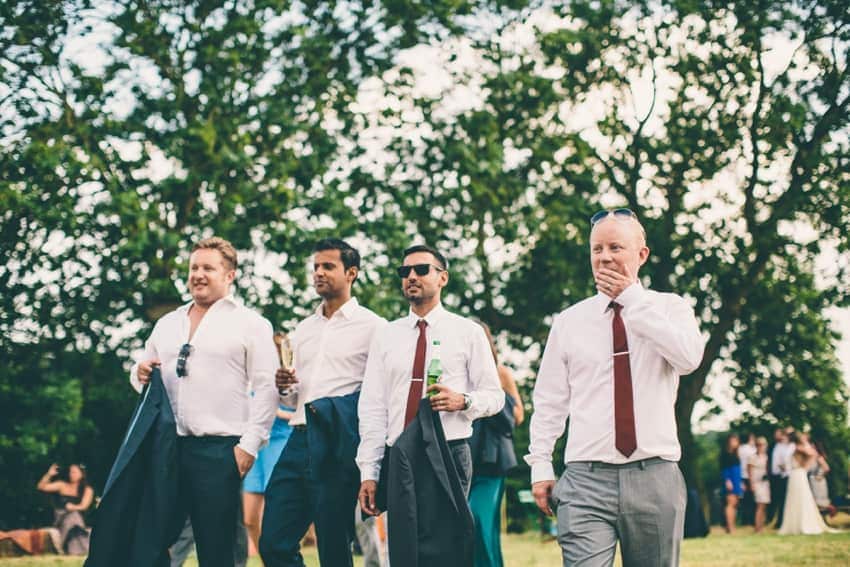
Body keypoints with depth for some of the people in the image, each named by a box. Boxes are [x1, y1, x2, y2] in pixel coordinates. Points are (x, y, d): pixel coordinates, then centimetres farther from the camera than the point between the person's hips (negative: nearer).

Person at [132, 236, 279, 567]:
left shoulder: (250, 325, 2)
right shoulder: (167, 324, 19)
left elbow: (266, 388, -4)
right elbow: (142, 375, 25)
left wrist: (250, 444, -12)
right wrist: (141, 374, 0)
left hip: (219, 450, -5)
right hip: (168, 445, 5)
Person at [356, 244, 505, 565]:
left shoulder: (468, 332, 6)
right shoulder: (386, 337, 13)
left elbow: (494, 395, 8)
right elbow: (372, 408, 9)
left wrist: (464, 401, -15)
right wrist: (368, 472, 3)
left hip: (448, 457, -3)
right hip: (399, 459, 3)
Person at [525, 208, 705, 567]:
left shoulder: (670, 308, 7)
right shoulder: (569, 321, 10)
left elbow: (689, 358, -15)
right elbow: (549, 401, 11)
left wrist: (632, 298, -10)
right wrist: (541, 466, 2)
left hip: (655, 475, 0)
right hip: (586, 480, 0)